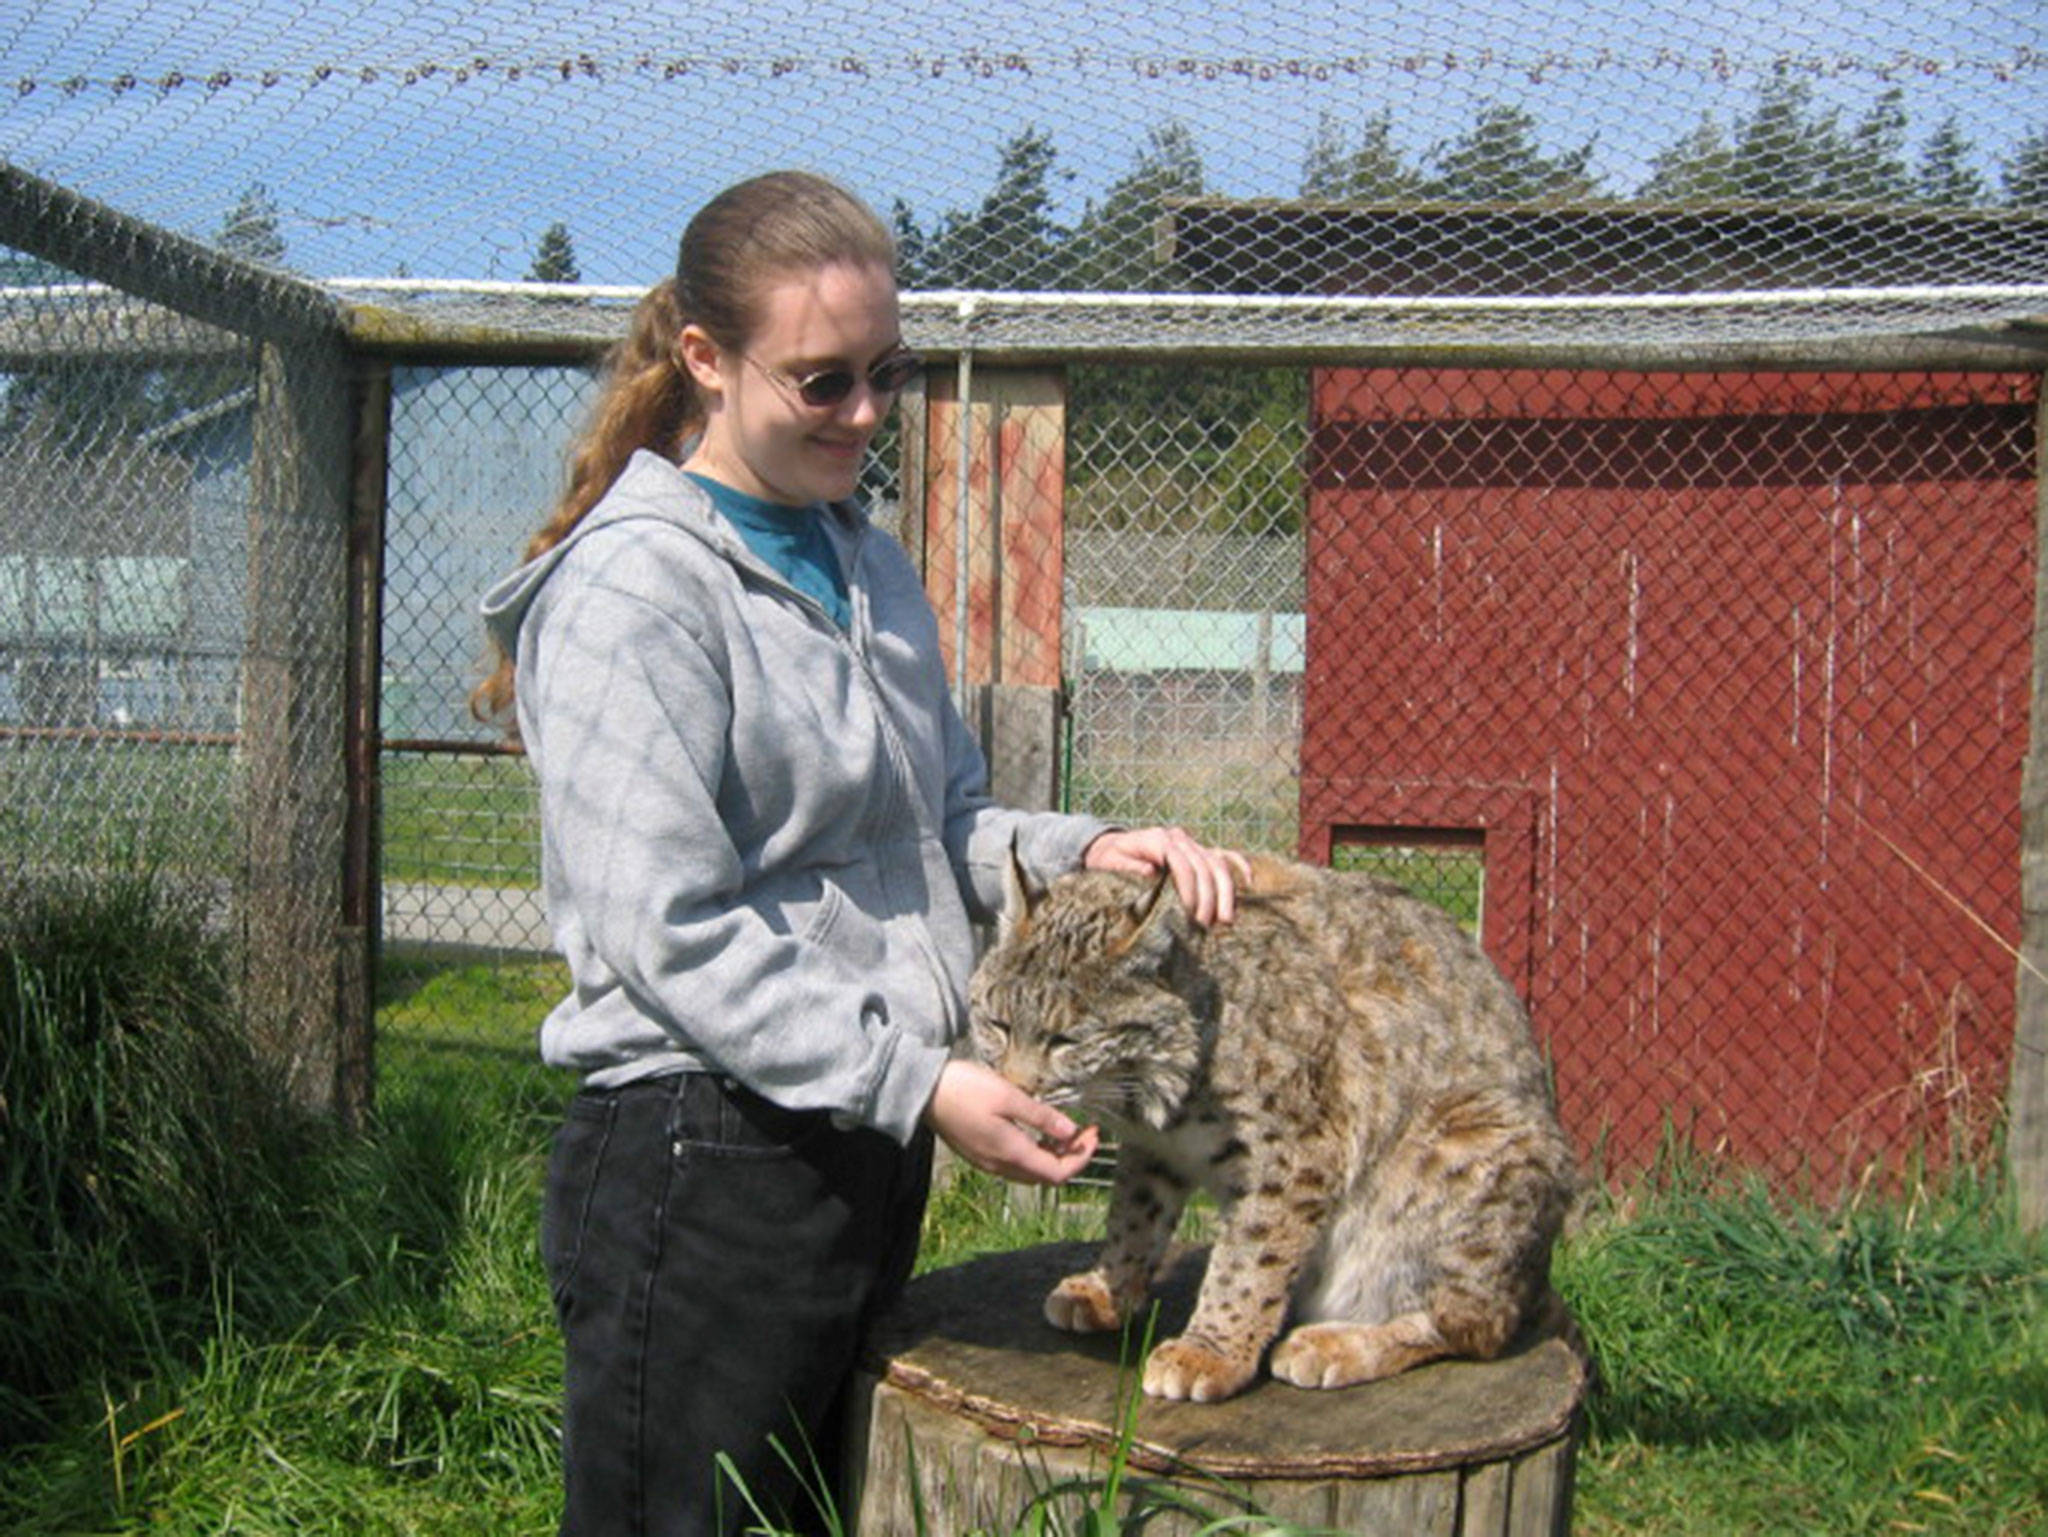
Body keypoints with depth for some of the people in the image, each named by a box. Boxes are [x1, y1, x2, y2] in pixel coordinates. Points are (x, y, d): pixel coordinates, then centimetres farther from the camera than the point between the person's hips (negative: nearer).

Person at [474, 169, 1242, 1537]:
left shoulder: (872, 568, 13)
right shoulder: (634, 587, -13)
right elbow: (667, 934, -19)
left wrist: (1082, 851, -2)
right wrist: (918, 1084, -21)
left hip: (866, 1152, 8)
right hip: (701, 1162, -8)